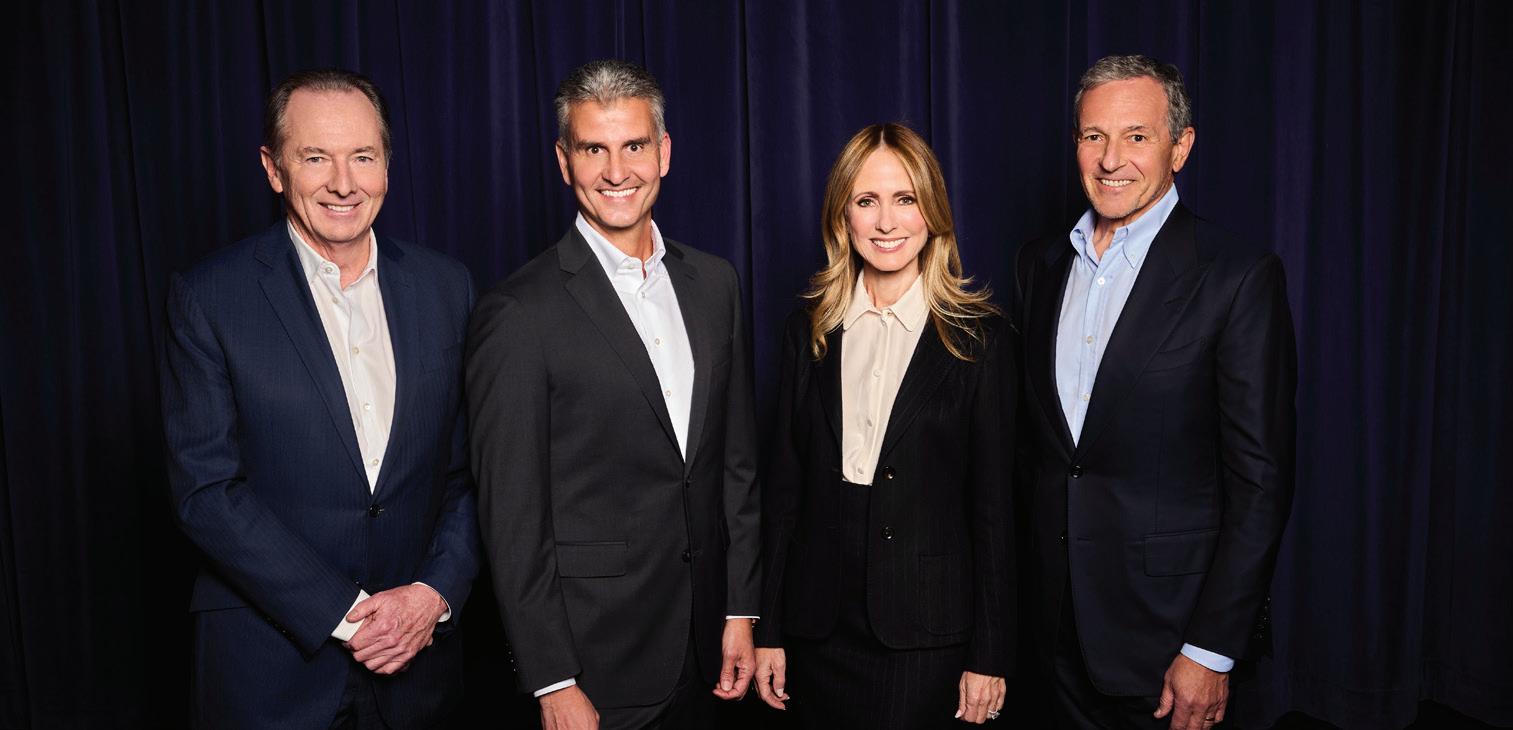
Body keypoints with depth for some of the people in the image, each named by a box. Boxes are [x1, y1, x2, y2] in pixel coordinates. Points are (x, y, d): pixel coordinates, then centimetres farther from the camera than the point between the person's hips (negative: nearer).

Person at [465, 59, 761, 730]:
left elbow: (736, 459, 8)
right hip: (594, 661, -5)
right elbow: (512, 516, -13)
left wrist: (741, 608, 6)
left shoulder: (713, 283, 3)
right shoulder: (518, 313, -14)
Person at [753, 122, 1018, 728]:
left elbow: (993, 505, -4)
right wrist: (769, 630, 5)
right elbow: (784, 485, 5)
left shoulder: (980, 338, -5)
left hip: (928, 633, -3)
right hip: (821, 627, 3)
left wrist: (989, 656, -4)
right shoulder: (809, 330, 4)